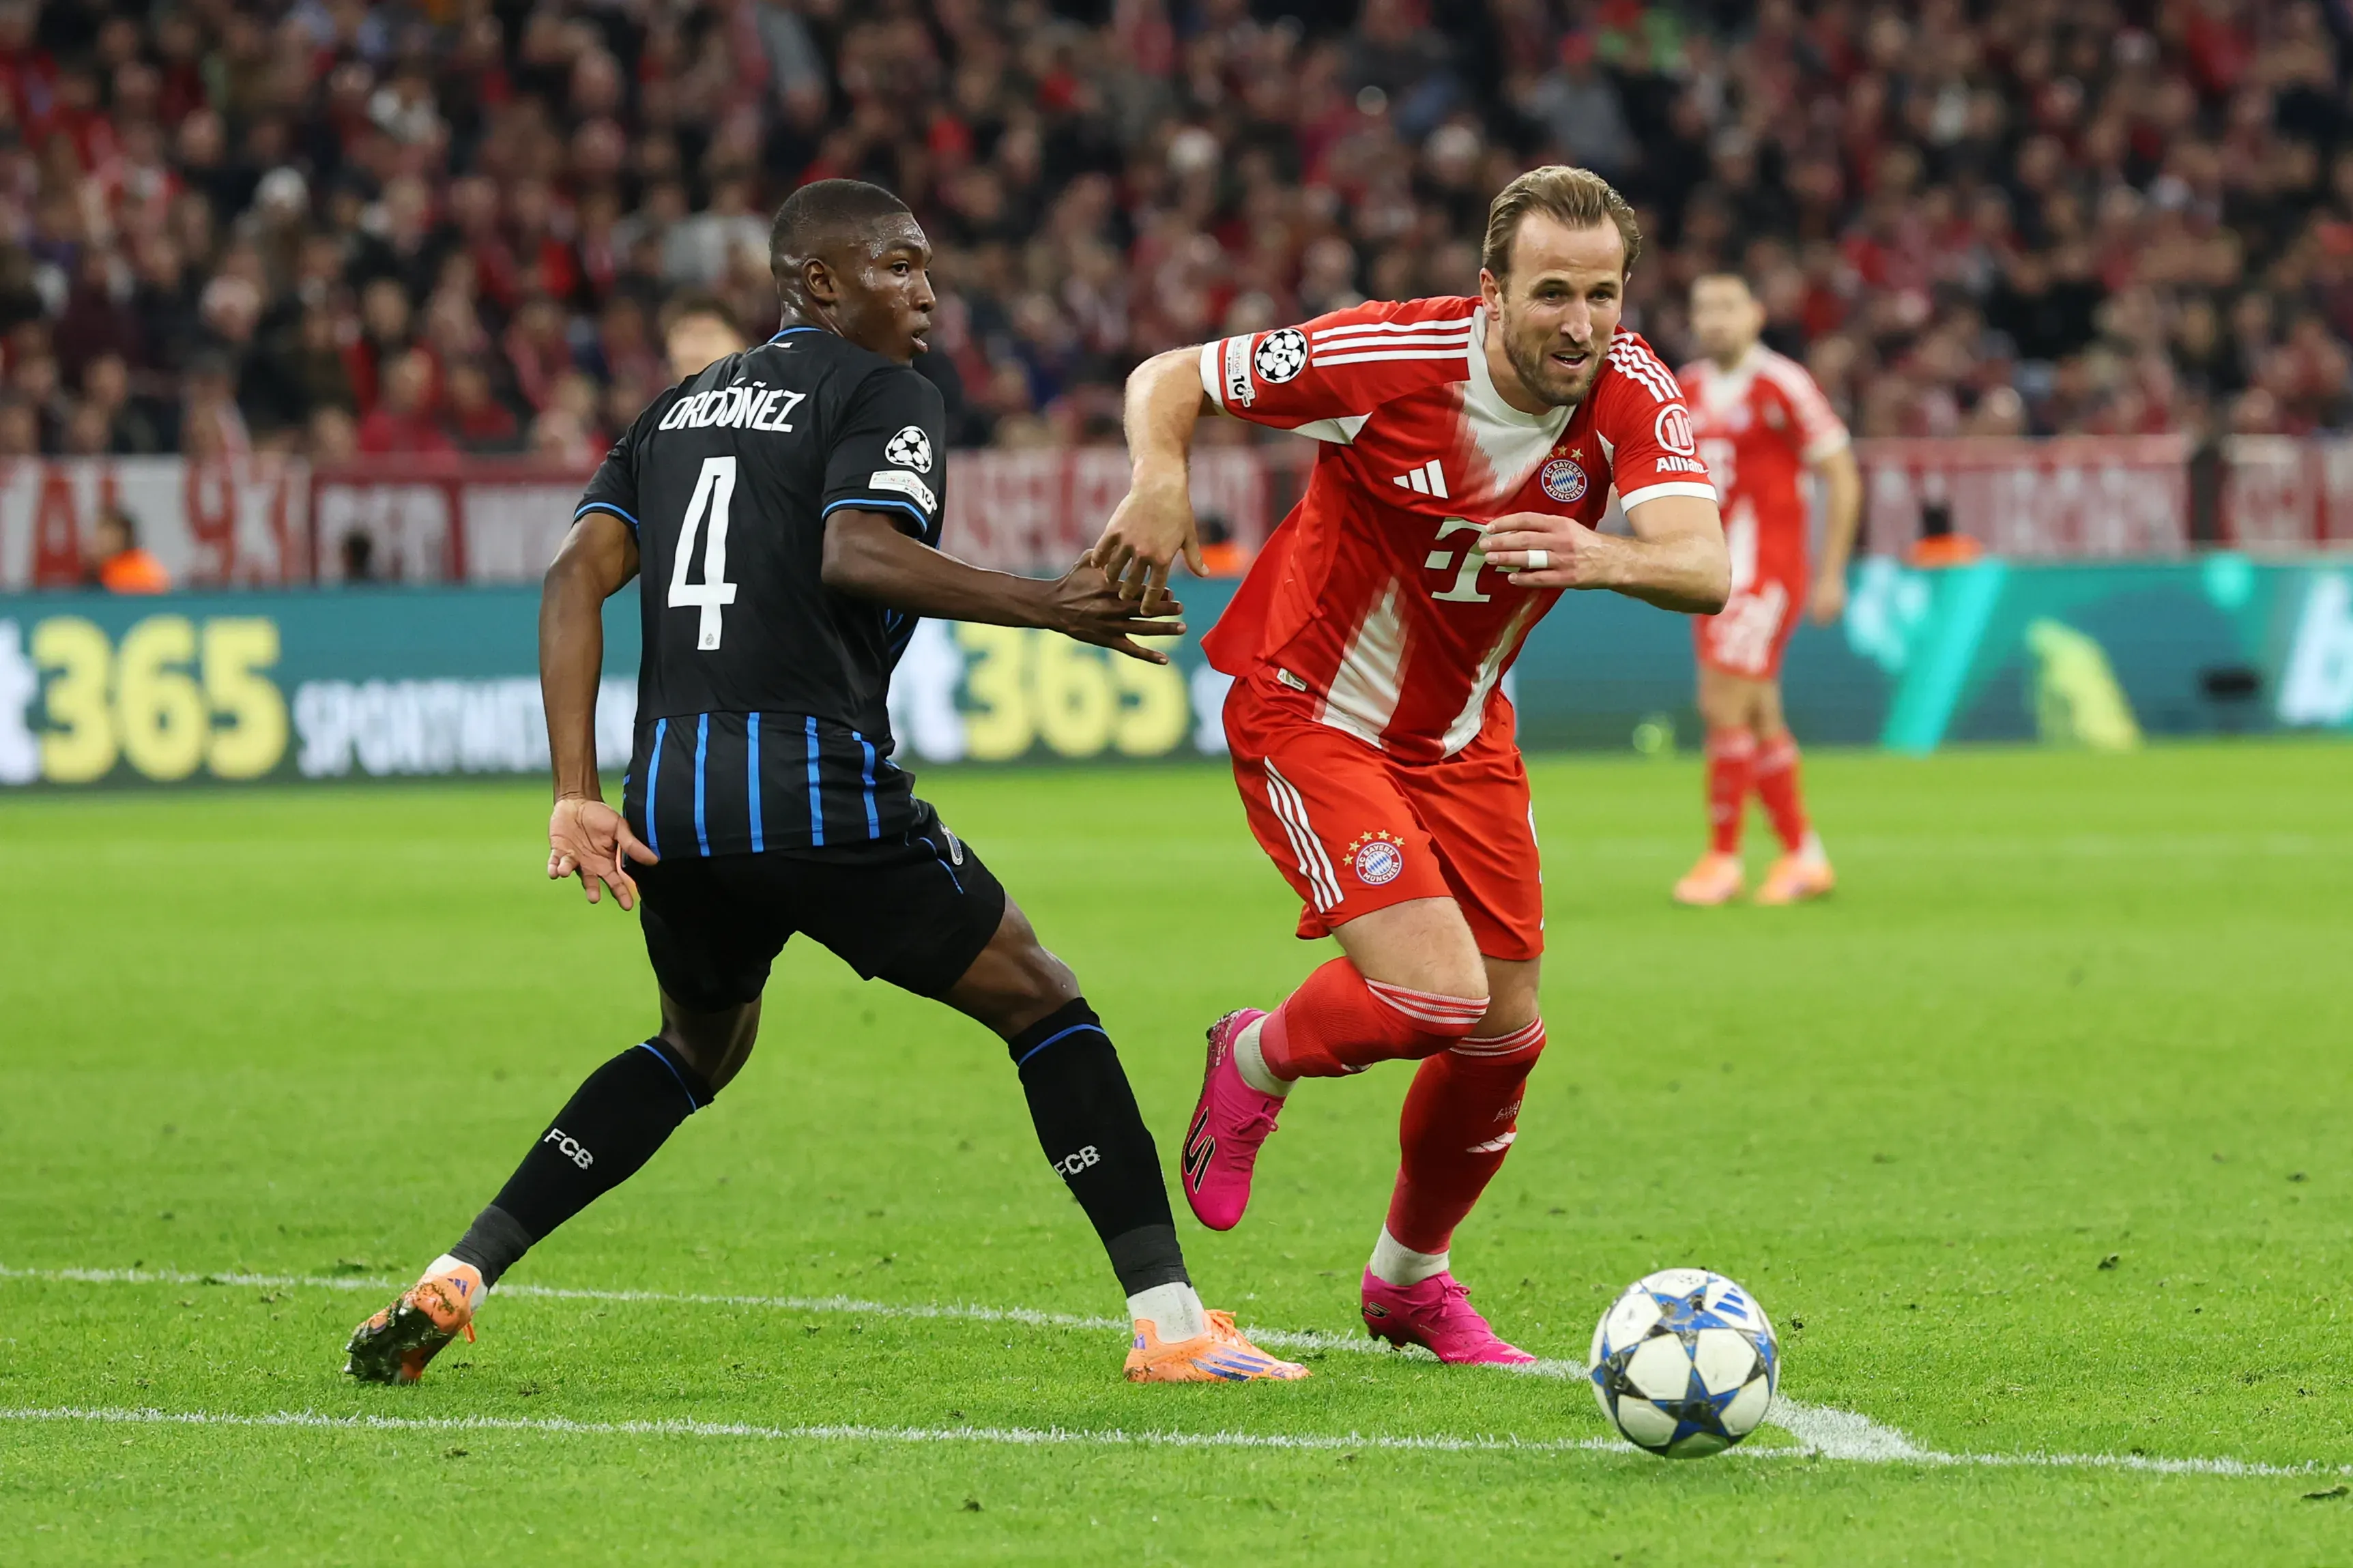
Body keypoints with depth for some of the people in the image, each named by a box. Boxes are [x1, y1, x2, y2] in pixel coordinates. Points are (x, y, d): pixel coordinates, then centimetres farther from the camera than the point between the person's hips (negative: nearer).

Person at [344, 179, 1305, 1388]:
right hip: (816, 791, -7)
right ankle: (1169, 1321, -2)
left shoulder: (678, 409, 22)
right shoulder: (883, 393, 2)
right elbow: (855, 554, -18)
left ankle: (455, 1278, 19)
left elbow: (578, 573, 10)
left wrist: (576, 794, 5)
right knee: (1040, 1005, 6)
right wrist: (1051, 606, -15)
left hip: (667, 797, 7)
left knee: (697, 1050, 30)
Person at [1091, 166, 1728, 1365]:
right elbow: (1168, 380, -12)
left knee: (1504, 1031, 7)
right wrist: (1159, 481, -34)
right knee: (1436, 991, -21)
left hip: (1460, 732, 5)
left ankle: (1410, 1279, 33)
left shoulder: (1632, 395, -16)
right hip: (1311, 715, -5)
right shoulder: (1391, 356, -25)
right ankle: (1256, 1063, 13)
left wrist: (1608, 559, -53)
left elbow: (1704, 571, -31)